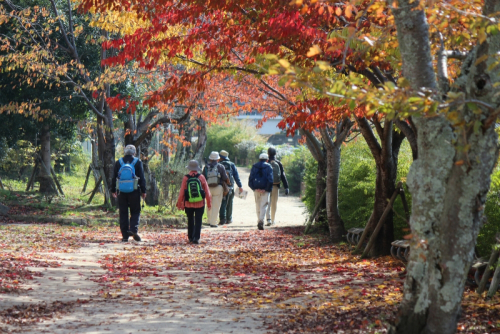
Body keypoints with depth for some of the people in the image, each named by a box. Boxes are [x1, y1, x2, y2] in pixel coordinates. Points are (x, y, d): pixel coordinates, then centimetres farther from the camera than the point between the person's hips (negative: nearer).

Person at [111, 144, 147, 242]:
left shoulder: (118, 163, 6)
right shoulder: (138, 162, 0)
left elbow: (114, 178, 8)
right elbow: (142, 178, -1)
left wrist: (113, 190, 16)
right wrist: (143, 191, 4)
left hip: (121, 192, 2)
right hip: (134, 192, -2)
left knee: (123, 213, 5)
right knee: (135, 212, 8)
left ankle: (125, 235, 3)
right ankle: (133, 229, -14)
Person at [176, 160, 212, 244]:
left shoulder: (185, 178, -5)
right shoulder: (201, 177, -5)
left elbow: (181, 192, -2)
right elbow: (207, 191, -2)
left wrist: (179, 204, 8)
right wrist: (209, 203, 8)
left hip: (188, 204, 1)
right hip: (200, 204, -1)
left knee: (190, 221, 16)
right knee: (198, 221, 2)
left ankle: (190, 237, 23)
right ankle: (196, 238, -9)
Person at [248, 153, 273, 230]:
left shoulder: (254, 167, 11)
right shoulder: (268, 167, 2)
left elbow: (250, 179, 2)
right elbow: (270, 180, -9)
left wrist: (254, 188, -2)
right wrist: (267, 189, -6)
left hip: (256, 190, 3)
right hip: (265, 190, -3)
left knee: (258, 206, 15)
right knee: (264, 206, -6)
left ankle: (259, 221, 19)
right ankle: (261, 221, -22)